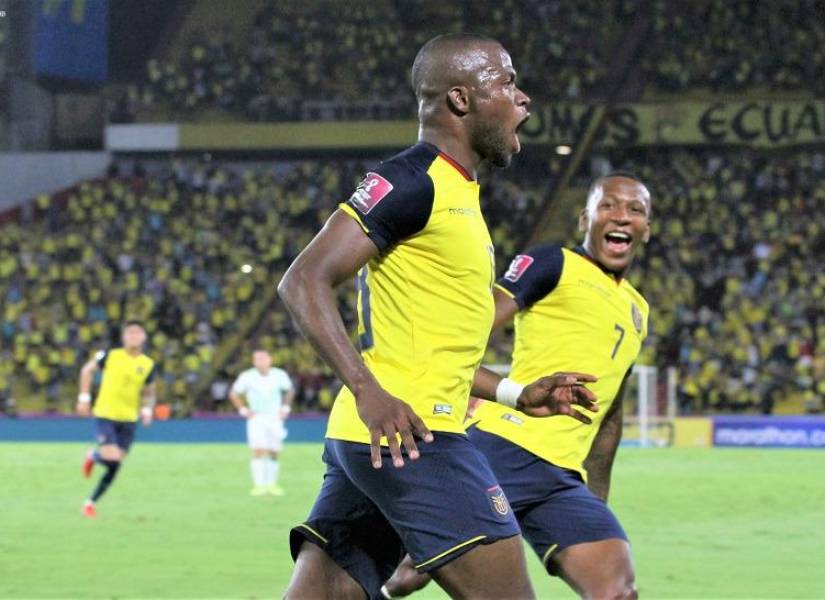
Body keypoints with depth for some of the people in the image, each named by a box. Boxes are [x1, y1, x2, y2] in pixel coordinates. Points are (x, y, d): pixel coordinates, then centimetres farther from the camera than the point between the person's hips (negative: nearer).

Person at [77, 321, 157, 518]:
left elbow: (149, 393, 13)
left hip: (129, 420, 3)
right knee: (112, 458, -20)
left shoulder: (148, 365, 0)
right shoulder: (110, 355, -6)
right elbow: (87, 370, 8)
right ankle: (93, 456, 17)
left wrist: (147, 409, -7)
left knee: (115, 466, 2)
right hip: (105, 415, -3)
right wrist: (84, 397, 1)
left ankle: (92, 502, 20)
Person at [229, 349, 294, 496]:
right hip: (256, 418, -2)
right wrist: (243, 410, -2)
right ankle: (259, 485, -18)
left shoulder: (280, 375, -3)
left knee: (273, 454, 4)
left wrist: (285, 408, 8)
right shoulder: (247, 377, -8)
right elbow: (233, 394, 6)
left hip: (275, 418, 2)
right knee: (258, 451, -16)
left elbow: (289, 390, 17)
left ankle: (272, 484, 15)